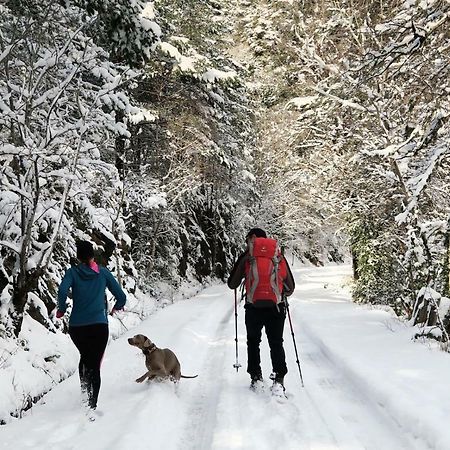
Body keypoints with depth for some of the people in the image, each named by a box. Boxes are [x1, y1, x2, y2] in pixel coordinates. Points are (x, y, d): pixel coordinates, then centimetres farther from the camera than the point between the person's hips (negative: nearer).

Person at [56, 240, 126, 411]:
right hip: (99, 325, -1)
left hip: (76, 326, 1)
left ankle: (85, 390, 9)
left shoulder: (73, 272, 3)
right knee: (95, 365, 4)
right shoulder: (103, 272, 5)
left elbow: (63, 290, -18)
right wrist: (117, 307, 26)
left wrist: (61, 309, 0)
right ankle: (92, 406, -6)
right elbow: (121, 296, 4)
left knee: (85, 357, 27)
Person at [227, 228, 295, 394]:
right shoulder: (279, 257, 8)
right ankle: (279, 379, 1)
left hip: (254, 307, -1)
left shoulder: (246, 257, 1)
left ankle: (256, 377, 17)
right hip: (276, 307, 1)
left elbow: (232, 284, 6)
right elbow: (290, 287, 11)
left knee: (253, 342, 17)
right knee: (276, 343, 11)